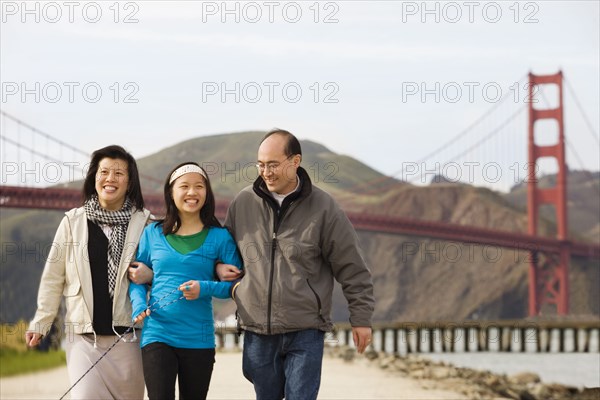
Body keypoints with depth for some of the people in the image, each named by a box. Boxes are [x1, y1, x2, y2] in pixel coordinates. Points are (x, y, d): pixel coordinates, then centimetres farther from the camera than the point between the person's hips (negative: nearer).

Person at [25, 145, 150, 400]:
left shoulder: (144, 223, 2)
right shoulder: (73, 222, 5)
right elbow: (53, 278, 9)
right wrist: (40, 323, 9)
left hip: (128, 337, 0)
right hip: (84, 337, 0)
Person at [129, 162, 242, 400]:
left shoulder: (219, 237, 2)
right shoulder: (153, 233, 5)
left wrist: (205, 289, -15)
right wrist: (139, 304, -7)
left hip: (199, 339, 1)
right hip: (157, 334, -1)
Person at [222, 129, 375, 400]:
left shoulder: (323, 208, -5)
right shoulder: (243, 202, 4)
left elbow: (352, 268, -1)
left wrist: (361, 318, -1)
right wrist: (219, 266, 1)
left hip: (305, 333, -3)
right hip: (257, 333, 3)